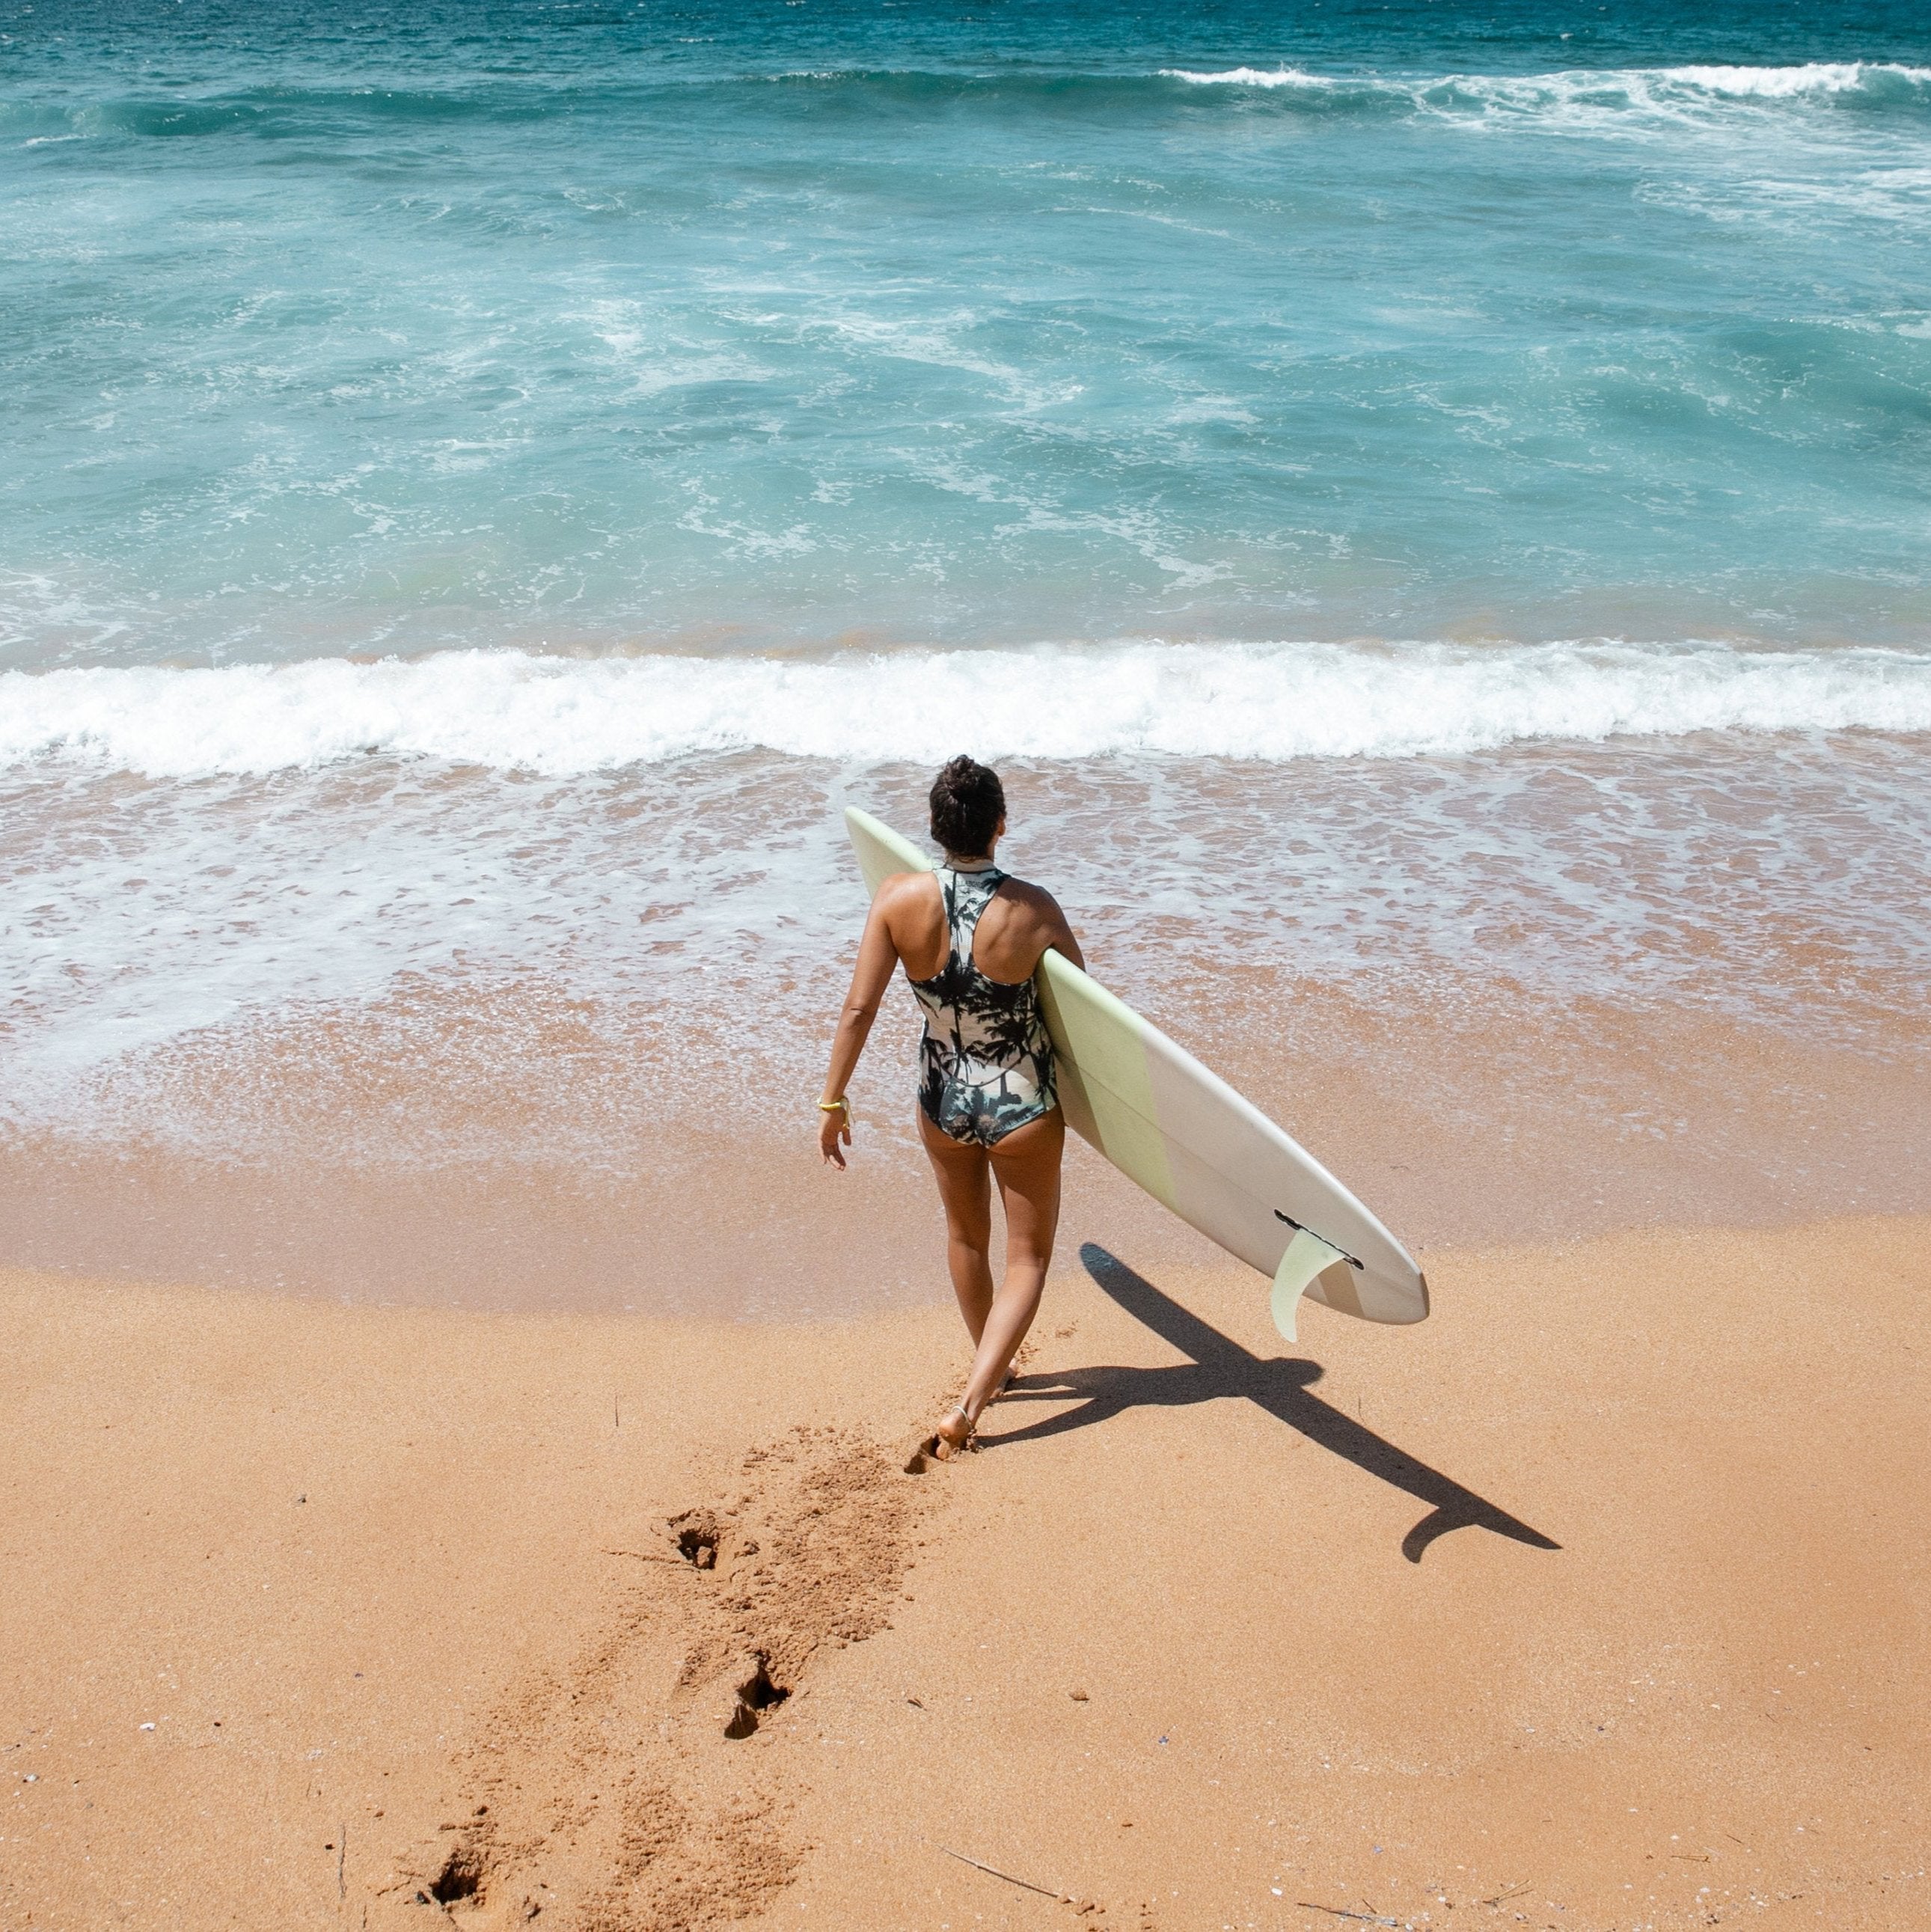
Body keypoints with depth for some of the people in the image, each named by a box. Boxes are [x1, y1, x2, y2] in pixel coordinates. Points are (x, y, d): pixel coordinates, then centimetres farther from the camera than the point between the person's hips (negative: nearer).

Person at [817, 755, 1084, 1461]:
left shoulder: (900, 897, -17)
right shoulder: (1033, 910, -20)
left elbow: (859, 1007, -16)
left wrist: (833, 1100, -6)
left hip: (942, 1100, 3)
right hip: (1022, 1105, -3)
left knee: (966, 1236, 28)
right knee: (1028, 1256, 13)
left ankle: (991, 1368, 47)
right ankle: (969, 1402, -1)